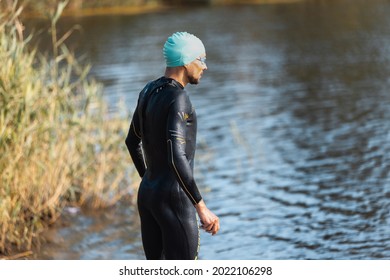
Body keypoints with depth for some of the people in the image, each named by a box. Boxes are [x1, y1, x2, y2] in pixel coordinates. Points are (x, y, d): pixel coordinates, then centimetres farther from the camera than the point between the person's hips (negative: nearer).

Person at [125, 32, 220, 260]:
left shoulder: (149, 91, 9)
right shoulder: (178, 98, -20)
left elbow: (133, 141, 22)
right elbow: (176, 158, -28)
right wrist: (201, 207, -26)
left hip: (147, 193, 9)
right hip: (175, 200, -9)